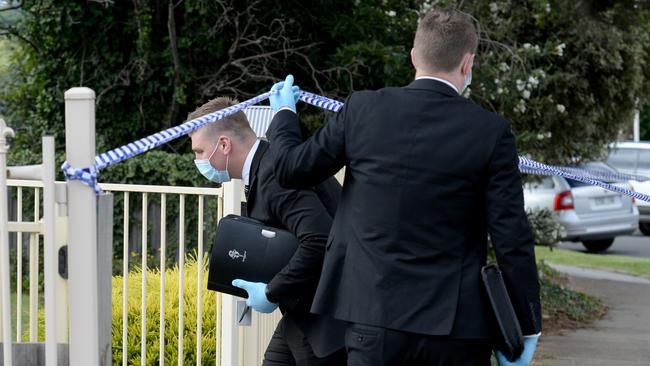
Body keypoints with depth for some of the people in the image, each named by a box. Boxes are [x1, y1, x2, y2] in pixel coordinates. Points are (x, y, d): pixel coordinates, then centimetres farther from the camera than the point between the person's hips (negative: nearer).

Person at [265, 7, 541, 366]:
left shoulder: (363, 109, -1)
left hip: (375, 318, 1)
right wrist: (526, 328, 2)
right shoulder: (490, 131, -5)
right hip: (456, 325, -1)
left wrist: (284, 114, 30)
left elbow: (292, 168, 9)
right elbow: (512, 238, -6)